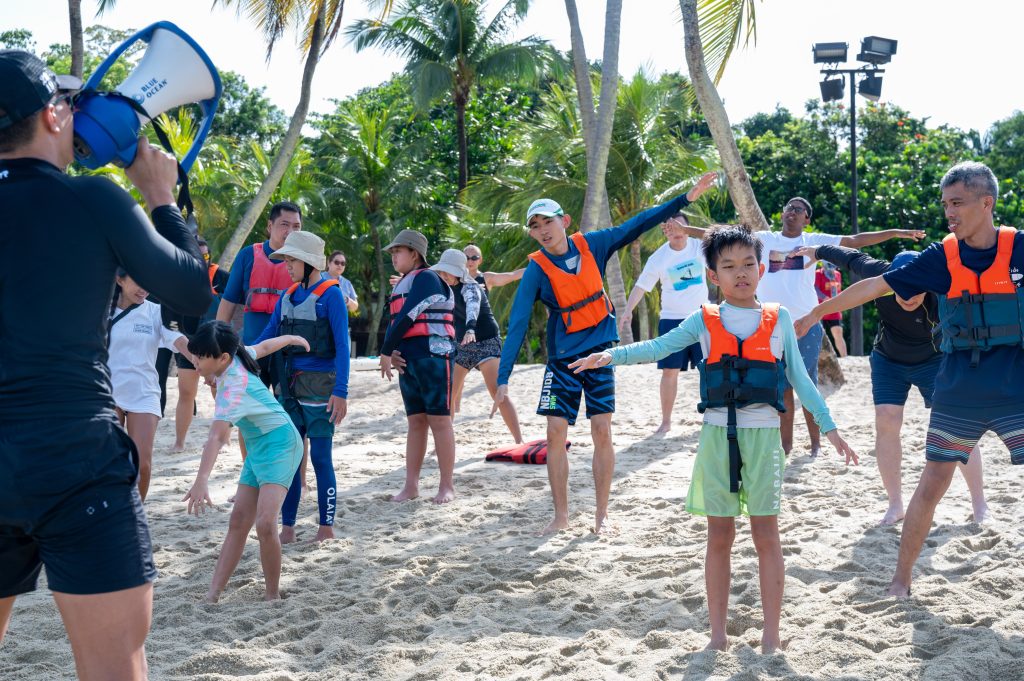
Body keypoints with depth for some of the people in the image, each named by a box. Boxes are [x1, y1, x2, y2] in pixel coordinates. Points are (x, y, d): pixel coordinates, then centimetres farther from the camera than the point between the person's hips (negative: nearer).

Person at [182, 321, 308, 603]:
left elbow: (217, 436, -40)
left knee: (265, 523, -23)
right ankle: (212, 595, 0)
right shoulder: (234, 357, -2)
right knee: (238, 522, 3)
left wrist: (202, 481, -51)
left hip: (280, 443, -10)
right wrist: (293, 339, 40)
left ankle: (273, 595, -10)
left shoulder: (233, 385, -27)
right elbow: (264, 346, 19)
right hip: (257, 448, 10)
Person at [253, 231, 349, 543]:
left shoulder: (330, 295, -8)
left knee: (320, 457, -1)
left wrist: (341, 392, -18)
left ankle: (327, 527, 9)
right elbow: (266, 338, 11)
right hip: (289, 385, 6)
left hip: (319, 386, -6)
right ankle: (287, 527, 14)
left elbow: (342, 345, -12)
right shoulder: (288, 296, 10)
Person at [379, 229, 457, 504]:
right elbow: (394, 323, 15)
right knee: (416, 422, 9)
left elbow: (407, 318, -15)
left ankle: (447, 486, -1)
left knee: (439, 420, -5)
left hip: (432, 356, -9)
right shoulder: (401, 284, 20)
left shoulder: (426, 278, -8)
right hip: (408, 361, 9)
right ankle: (411, 486, 11)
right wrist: (392, 353, -4)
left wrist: (385, 352, -10)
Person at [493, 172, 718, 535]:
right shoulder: (537, 269, -11)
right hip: (563, 358, -1)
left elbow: (637, 225, 1)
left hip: (600, 353, 1)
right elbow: (517, 324, -16)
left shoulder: (591, 245, -4)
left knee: (601, 431, -1)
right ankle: (561, 515, 10)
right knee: (556, 433, -4)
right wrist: (503, 378, -23)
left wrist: (686, 198, -1)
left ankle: (602, 514, 10)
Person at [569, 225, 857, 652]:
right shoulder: (704, 321, 4)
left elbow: (799, 378, 9)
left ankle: (771, 635, 9)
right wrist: (610, 355, -22)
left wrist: (829, 427, 5)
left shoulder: (779, 319, 5)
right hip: (718, 435, 1)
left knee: (766, 534, 2)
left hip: (763, 435, 0)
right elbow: (658, 348, -7)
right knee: (719, 536, 6)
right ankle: (718, 633, 15)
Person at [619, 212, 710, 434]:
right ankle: (666, 422, 10)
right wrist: (628, 311, -15)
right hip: (672, 320, 0)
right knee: (670, 371, 1)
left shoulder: (699, 246, -2)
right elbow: (642, 285, -4)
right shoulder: (659, 257, -4)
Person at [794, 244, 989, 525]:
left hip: (933, 362, -2)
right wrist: (819, 251, 9)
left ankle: (980, 503, 3)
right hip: (888, 362, 3)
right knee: (886, 424, -6)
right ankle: (895, 505, 4)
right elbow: (853, 258, -5)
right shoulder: (879, 274, -24)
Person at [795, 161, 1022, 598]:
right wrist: (813, 316, 6)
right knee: (931, 486, 4)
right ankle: (901, 579, 15)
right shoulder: (940, 258, -2)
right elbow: (874, 287, 3)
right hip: (957, 395, 1)